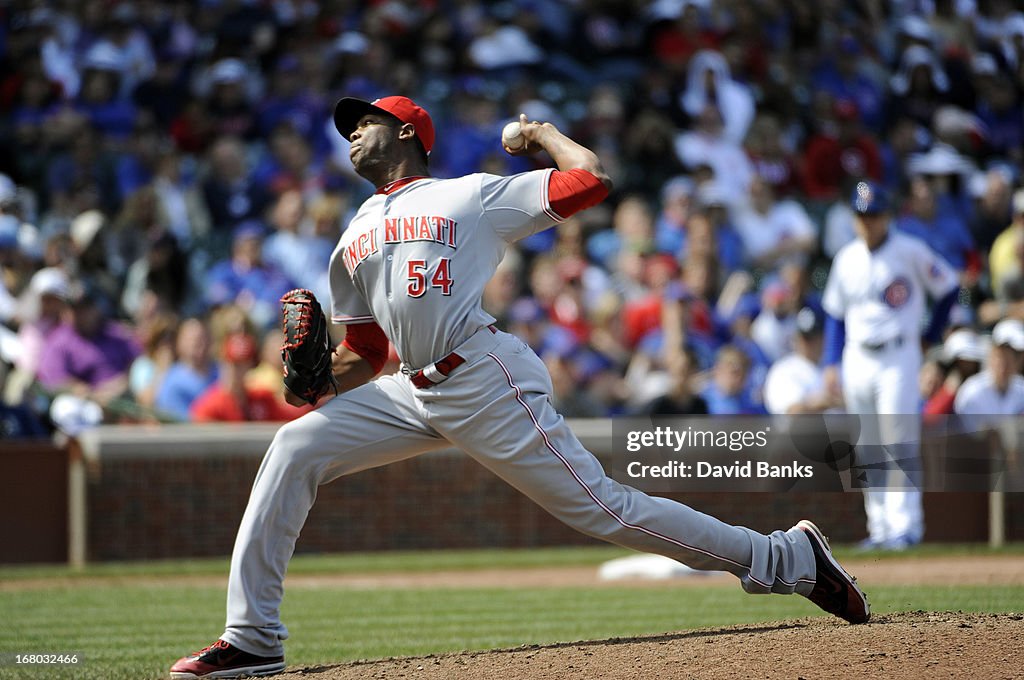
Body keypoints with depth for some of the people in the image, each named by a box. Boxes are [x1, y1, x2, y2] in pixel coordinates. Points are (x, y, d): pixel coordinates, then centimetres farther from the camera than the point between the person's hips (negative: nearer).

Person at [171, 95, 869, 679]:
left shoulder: (475, 196, 5)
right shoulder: (354, 242, 22)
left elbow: (593, 179, -2)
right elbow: (366, 357, 23)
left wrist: (541, 132, 15)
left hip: (490, 382, -6)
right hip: (414, 393, 6)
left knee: (602, 509, -9)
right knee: (294, 449, -8)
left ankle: (790, 559, 2)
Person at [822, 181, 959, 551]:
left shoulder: (911, 252, -5)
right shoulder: (846, 258, 8)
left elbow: (949, 287, 4)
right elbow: (835, 313, 15)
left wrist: (931, 336, 3)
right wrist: (831, 363, 7)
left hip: (899, 357, -5)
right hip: (857, 360, 5)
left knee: (901, 443, -13)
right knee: (868, 449, 6)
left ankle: (905, 524, -13)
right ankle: (880, 527, 12)